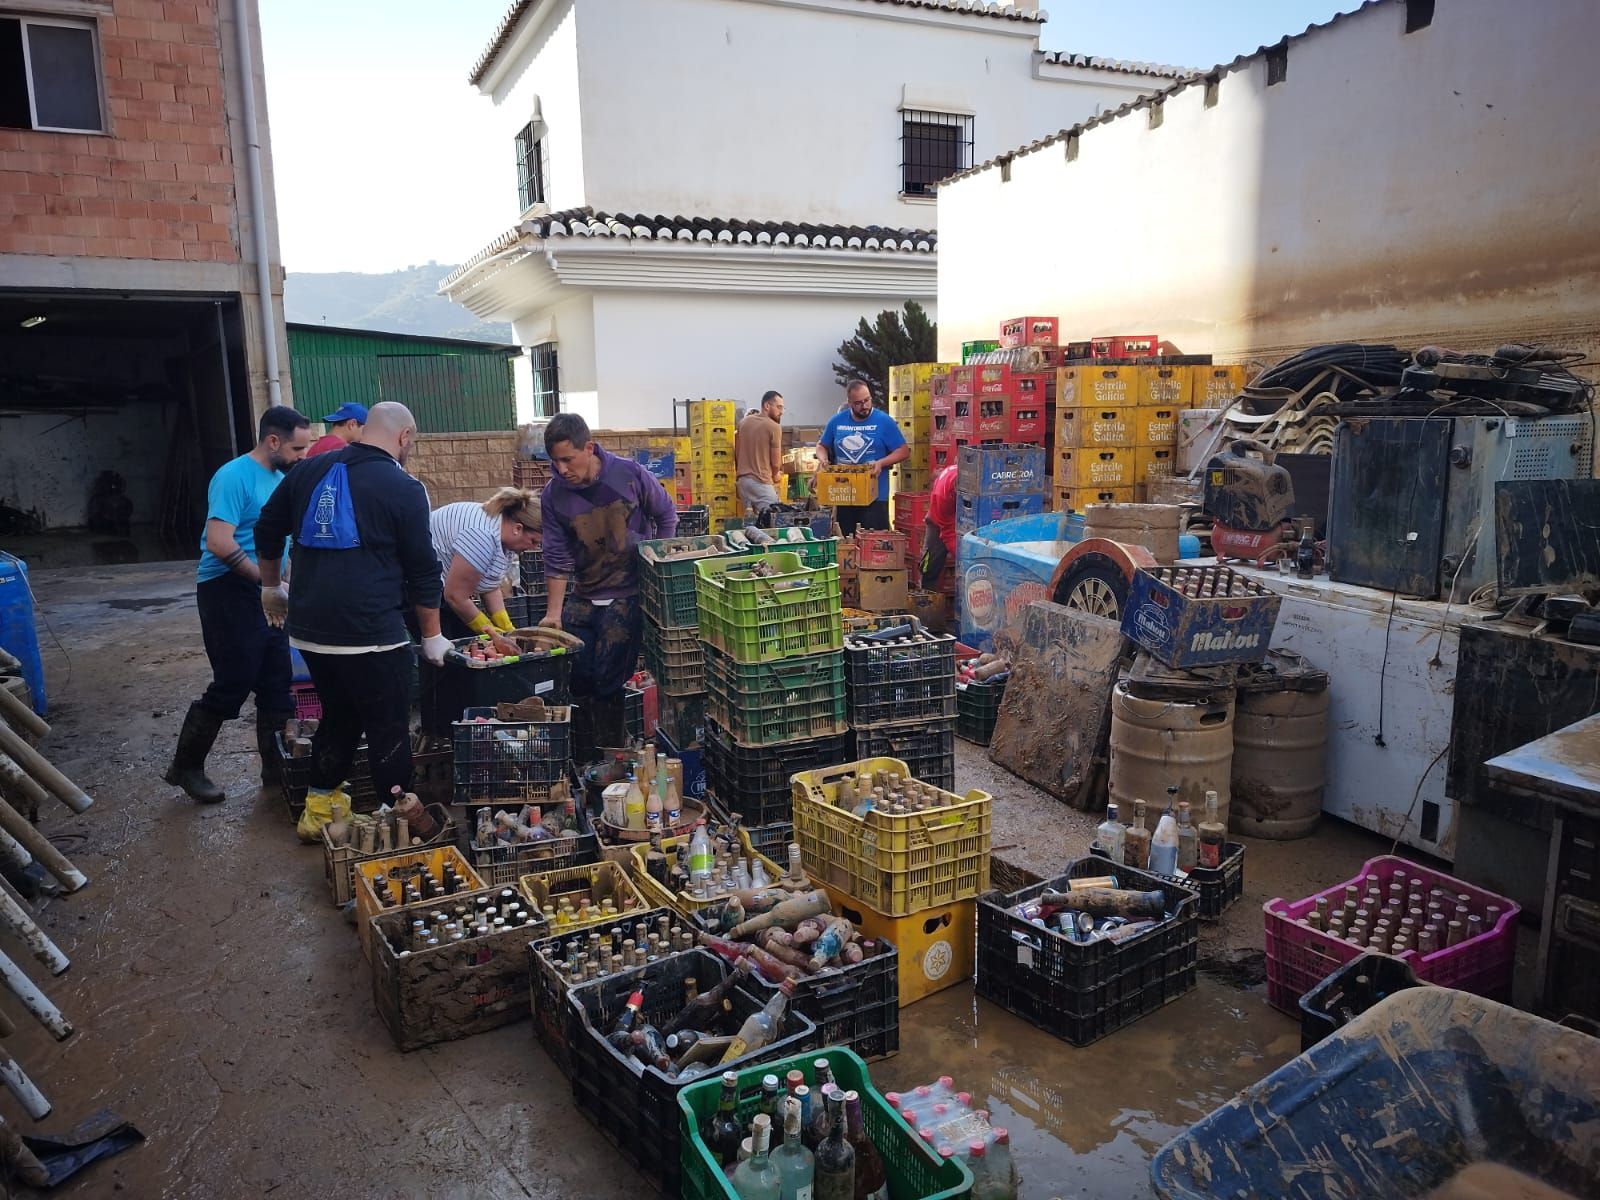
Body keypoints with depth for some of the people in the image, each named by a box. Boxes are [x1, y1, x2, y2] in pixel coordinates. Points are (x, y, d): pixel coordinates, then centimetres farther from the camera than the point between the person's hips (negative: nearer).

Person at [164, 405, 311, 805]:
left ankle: (277, 765, 21)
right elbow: (218, 542, -24)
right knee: (232, 686, -3)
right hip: (229, 593, -8)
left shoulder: (280, 478, 11)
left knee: (276, 684, 10)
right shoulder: (235, 476, -15)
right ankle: (186, 767, 14)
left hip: (265, 593, 8)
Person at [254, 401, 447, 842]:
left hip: (309, 629, 6)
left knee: (338, 717, 23)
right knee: (388, 730, 7)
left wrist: (271, 586, 35)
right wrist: (433, 636, 6)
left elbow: (267, 531, 20)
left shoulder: (310, 471, 9)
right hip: (370, 634, -6)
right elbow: (423, 572, -4)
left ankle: (318, 809, 31)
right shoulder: (404, 488, -8)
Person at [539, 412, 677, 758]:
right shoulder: (553, 495, -6)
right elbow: (557, 558, -3)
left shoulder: (630, 474, -12)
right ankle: (581, 760, 20)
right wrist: (554, 612, -6)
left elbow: (666, 516, 3)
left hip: (629, 594, -3)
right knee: (575, 678, 3)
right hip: (582, 597, 3)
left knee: (608, 680, -7)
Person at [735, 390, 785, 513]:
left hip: (741, 479, 8)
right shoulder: (774, 427, -8)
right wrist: (775, 475, 14)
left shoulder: (744, 422, 11)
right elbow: (776, 463, -6)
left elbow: (736, 453, 14)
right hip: (761, 481, -8)